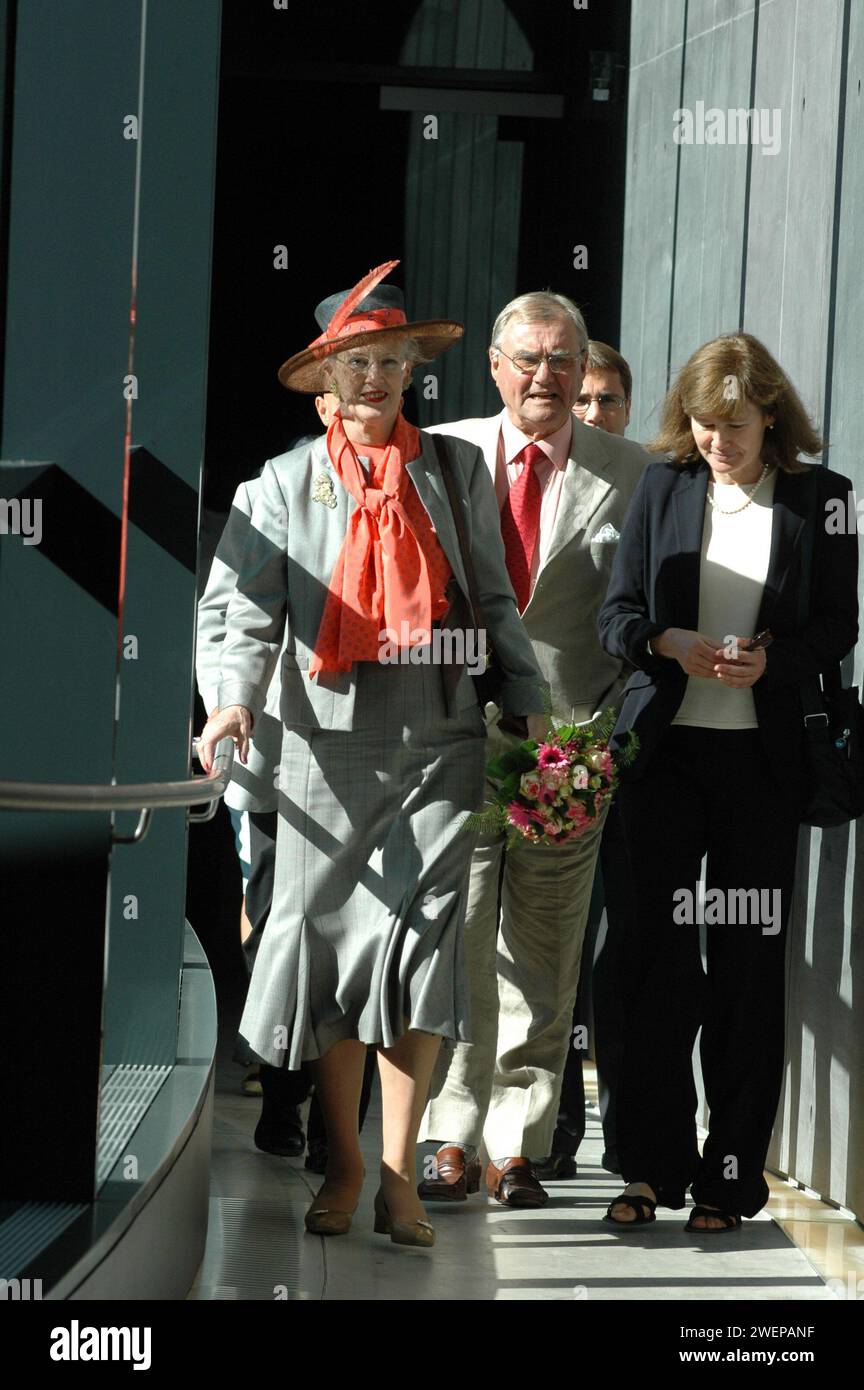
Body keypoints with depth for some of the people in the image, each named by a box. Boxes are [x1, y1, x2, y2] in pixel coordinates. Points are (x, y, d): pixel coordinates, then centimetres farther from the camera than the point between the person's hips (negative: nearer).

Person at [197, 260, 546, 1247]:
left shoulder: (457, 469, 8)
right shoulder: (289, 481, 8)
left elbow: (495, 602, 11)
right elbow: (256, 612, 3)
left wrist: (531, 713, 6)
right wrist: (235, 700, -14)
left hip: (440, 747, 0)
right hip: (329, 747, 1)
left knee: (419, 935, -8)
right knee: (325, 937, 3)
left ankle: (398, 1174, -2)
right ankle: (342, 1164, 16)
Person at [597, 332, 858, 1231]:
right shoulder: (662, 487, 7)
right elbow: (616, 615, 5)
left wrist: (771, 657, -16)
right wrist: (671, 642, -15)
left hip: (764, 754, -1)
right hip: (665, 747, 1)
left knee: (747, 961, 1)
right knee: (661, 954, -2)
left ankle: (730, 1174, 8)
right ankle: (652, 1165, 5)